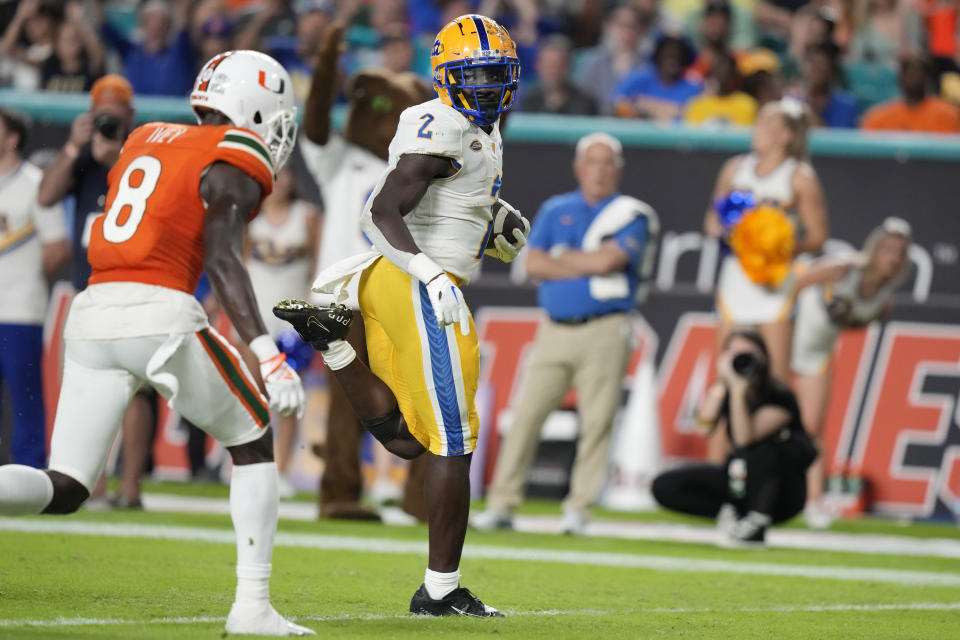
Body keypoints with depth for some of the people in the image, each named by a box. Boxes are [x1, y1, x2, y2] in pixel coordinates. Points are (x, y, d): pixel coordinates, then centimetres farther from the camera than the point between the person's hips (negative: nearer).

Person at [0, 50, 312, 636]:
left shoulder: (148, 140, 23)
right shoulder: (235, 161, 1)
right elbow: (221, 256, -12)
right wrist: (267, 354, -18)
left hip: (94, 312, 6)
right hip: (159, 313, -6)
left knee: (62, 492, 5)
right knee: (255, 444, 17)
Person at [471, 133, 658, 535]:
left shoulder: (631, 215, 3)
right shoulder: (555, 210, 14)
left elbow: (607, 260, -13)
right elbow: (534, 264, 1)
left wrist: (563, 257, 0)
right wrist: (588, 265, -7)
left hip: (604, 332, -3)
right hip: (555, 330, 3)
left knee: (597, 422, -6)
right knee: (526, 414, -1)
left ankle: (577, 509, 1)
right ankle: (502, 504, 3)